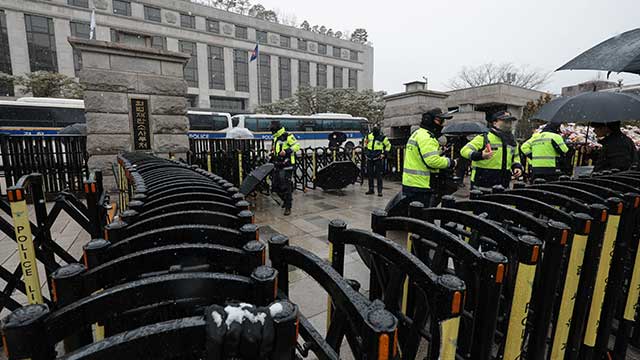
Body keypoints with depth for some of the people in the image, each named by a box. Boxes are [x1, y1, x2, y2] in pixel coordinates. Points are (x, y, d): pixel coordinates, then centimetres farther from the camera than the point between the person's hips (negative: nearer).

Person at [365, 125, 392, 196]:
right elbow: (365, 142, 27)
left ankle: (380, 191, 0)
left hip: (378, 158, -4)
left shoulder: (382, 137, -5)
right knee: (370, 174, 9)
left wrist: (384, 153, -1)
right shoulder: (369, 136, 6)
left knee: (378, 175, -5)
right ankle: (371, 189, 20)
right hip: (369, 158, 4)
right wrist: (366, 148, 19)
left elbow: (388, 145, 6)